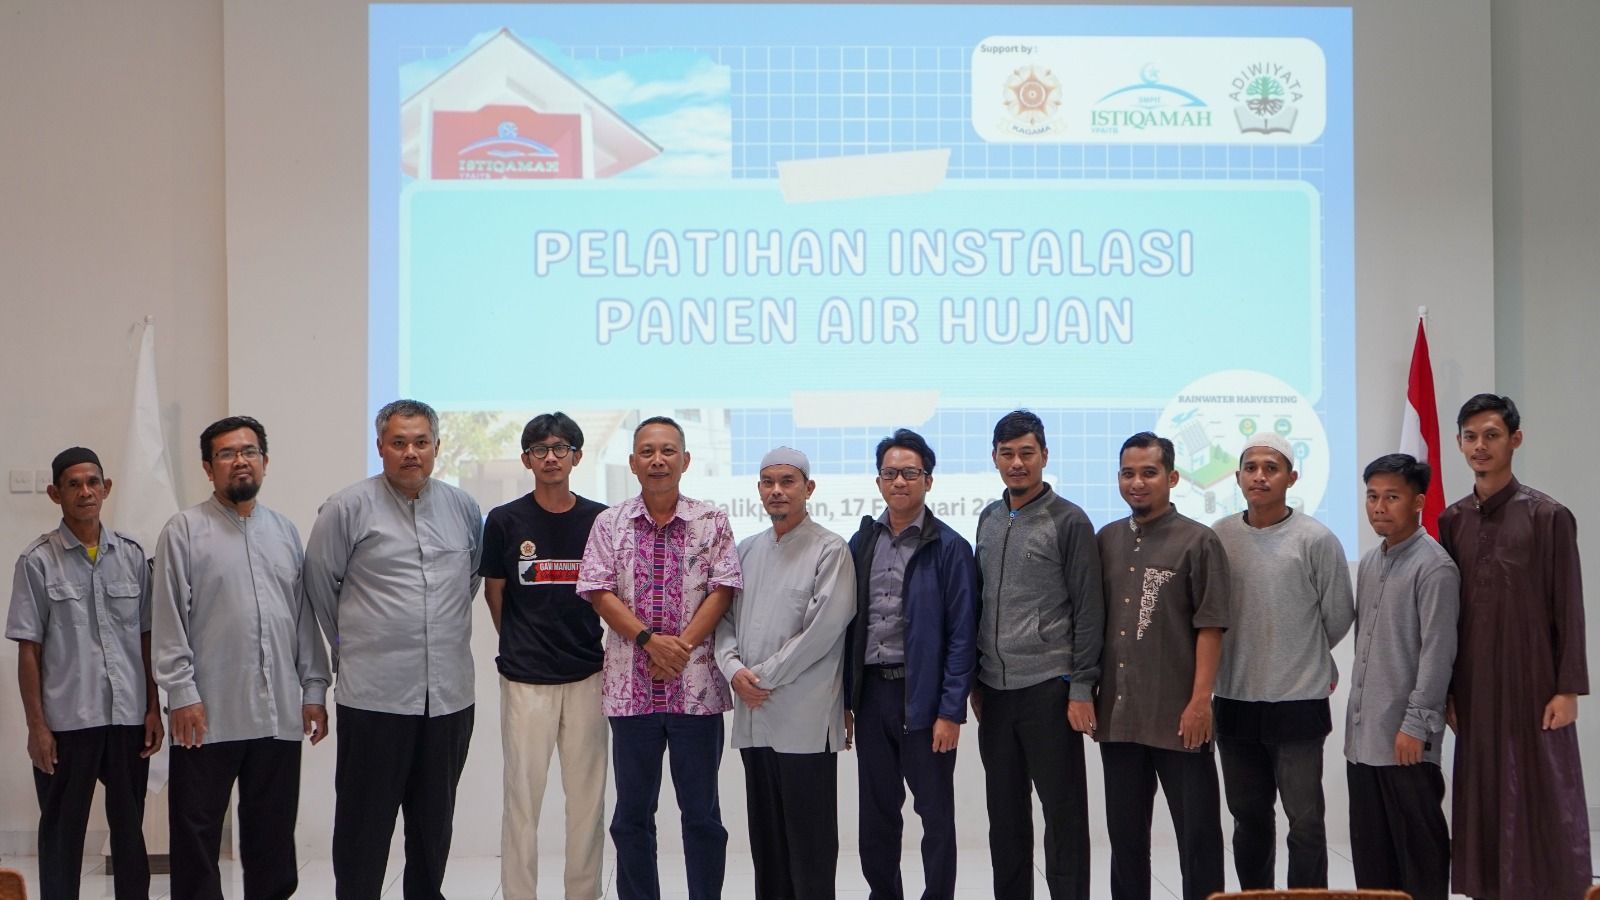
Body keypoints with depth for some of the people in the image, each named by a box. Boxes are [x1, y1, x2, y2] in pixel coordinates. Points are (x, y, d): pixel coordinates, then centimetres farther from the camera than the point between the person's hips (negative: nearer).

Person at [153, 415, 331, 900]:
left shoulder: (285, 532, 14)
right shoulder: (184, 531, 0)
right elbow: (169, 619, -4)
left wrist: (314, 688, 9)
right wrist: (181, 694, -10)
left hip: (279, 714, 4)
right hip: (207, 714, -4)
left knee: (273, 839, 10)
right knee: (196, 837, 2)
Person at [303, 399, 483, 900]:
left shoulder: (463, 508, 8)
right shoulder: (348, 509, -4)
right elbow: (320, 583, 5)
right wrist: (351, 644, 11)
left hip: (449, 691, 4)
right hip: (374, 691, -4)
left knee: (435, 819, 13)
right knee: (365, 821, 1)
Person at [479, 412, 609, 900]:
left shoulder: (601, 520, 3)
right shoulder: (505, 521, 0)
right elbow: (494, 593, 10)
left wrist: (602, 651, 8)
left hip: (587, 676, 1)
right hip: (525, 679, -1)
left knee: (587, 794, 6)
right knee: (522, 793, 0)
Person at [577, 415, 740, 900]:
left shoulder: (712, 522, 4)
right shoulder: (610, 523, 6)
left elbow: (722, 591, -2)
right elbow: (598, 592, -1)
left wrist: (682, 646, -13)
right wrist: (651, 639, -12)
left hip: (696, 684, -1)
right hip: (631, 686, 1)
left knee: (702, 813, 5)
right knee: (632, 814, 8)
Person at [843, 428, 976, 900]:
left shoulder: (949, 547, -5)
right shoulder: (863, 543, 9)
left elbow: (961, 634, -7)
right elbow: (849, 624, 10)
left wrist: (951, 711, -13)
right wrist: (844, 700, 6)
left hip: (923, 696, -4)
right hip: (871, 691, 4)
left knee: (936, 815, 3)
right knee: (876, 813, 11)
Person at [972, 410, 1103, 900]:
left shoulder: (1069, 521, -5)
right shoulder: (989, 519, 13)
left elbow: (1088, 609, -7)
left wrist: (1082, 689, -11)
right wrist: (975, 681, 13)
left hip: (1048, 689, -6)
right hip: (995, 690, 6)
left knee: (1063, 813, 0)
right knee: (1005, 813, 12)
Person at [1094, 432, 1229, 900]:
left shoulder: (1198, 541, -4)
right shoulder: (1106, 541, 11)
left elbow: (1210, 628, -8)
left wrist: (1200, 701, -14)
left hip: (1178, 718, -5)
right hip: (1117, 715, 5)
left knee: (1197, 832, 2)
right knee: (1125, 834, 13)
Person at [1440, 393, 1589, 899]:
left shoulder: (1548, 517, -5)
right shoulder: (1452, 521, 7)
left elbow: (1569, 610, -5)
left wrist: (1568, 689, -9)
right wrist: (1447, 689, 8)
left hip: (1533, 685, -4)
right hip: (1474, 691, 4)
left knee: (1543, 804, 0)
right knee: (1483, 805, 7)